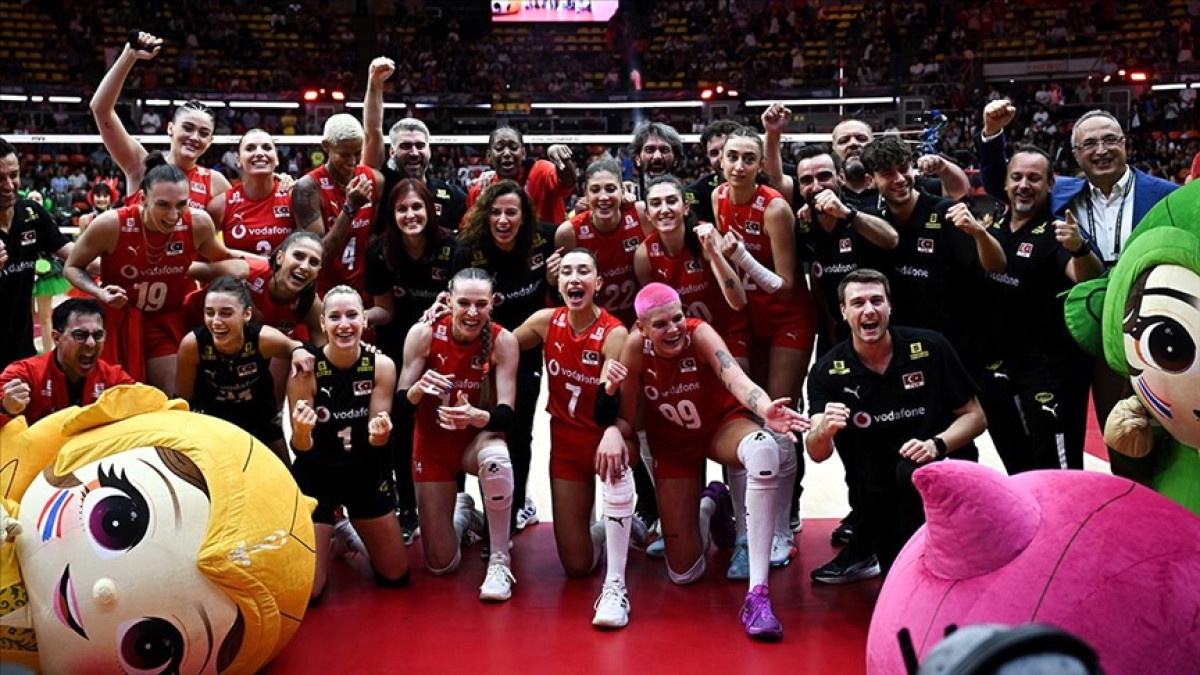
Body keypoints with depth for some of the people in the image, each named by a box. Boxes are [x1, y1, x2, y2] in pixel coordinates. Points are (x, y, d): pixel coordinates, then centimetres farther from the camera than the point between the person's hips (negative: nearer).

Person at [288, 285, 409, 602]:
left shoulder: (381, 366, -14)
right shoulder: (305, 371, -20)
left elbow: (376, 439, -11)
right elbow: (301, 448, -17)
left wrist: (380, 434, -35)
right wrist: (302, 432, -41)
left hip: (366, 472, 3)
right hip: (316, 474, -2)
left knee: (396, 575, 13)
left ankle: (349, 530, 41)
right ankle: (330, 533, 26)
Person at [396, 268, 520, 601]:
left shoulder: (502, 341, -18)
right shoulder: (424, 334, -17)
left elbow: (506, 414, -22)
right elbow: (400, 405, -15)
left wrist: (477, 416, -44)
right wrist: (418, 389, -38)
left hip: (478, 439, -1)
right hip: (433, 443, 1)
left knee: (496, 457, -42)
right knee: (441, 564, 0)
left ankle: (500, 561, -21)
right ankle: (463, 510, 37)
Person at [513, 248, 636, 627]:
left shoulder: (615, 334, -21)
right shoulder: (546, 322, -9)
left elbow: (606, 416, -27)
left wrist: (609, 390, -48)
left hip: (604, 436, -3)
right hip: (566, 442, 3)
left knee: (616, 465, -43)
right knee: (577, 567, 1)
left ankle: (615, 588, -35)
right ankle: (617, 530, 37)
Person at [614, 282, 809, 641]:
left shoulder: (699, 333, -26)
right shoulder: (635, 348, -21)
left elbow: (736, 379, -44)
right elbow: (626, 418, -12)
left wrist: (766, 410, -65)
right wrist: (612, 433, -35)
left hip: (722, 425, -2)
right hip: (674, 445, 2)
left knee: (764, 449, -42)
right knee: (684, 572, -2)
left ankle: (757, 594, -37)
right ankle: (708, 506, 36)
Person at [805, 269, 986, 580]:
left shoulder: (930, 348, -11)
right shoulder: (828, 371, -8)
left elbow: (975, 416, -4)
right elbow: (818, 454, -17)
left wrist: (937, 445, -24)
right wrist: (824, 430, -41)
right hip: (879, 487, 2)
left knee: (912, 472, -33)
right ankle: (864, 553, 30)